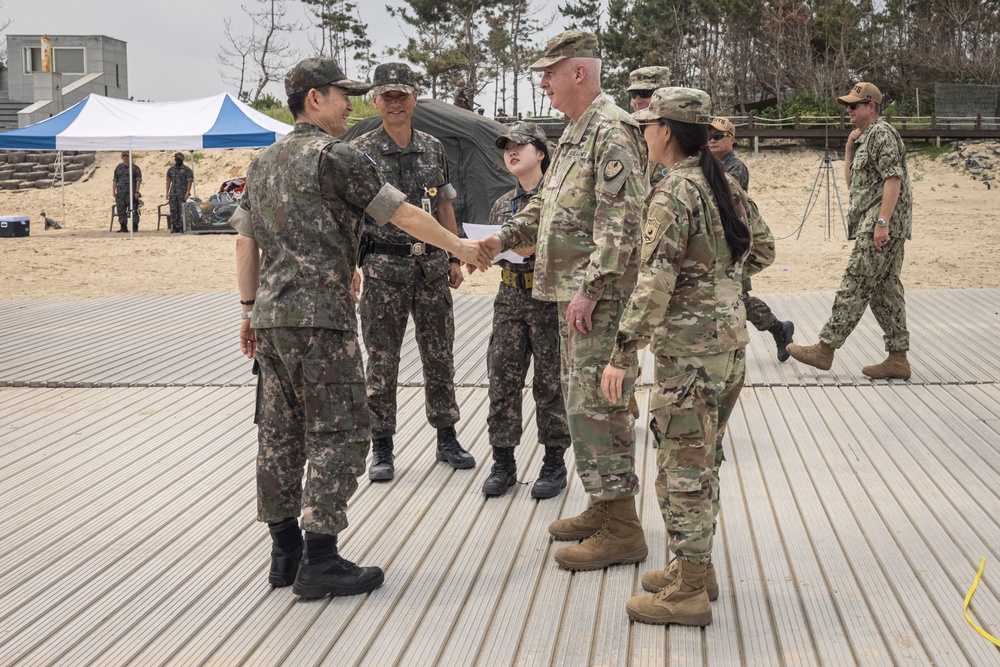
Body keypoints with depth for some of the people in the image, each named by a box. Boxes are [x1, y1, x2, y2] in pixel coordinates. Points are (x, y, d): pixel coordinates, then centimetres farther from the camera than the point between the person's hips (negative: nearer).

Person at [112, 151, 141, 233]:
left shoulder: (135, 168, 1)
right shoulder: (118, 168, 15)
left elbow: (138, 180, -4)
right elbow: (114, 180, 15)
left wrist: (137, 191, -12)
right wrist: (113, 191, 5)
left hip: (131, 193, -4)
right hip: (120, 193, 4)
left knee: (133, 211, -5)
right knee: (121, 211, 4)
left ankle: (135, 227, 1)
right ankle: (123, 227, 11)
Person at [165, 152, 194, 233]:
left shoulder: (187, 170, 0)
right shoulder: (170, 170, 14)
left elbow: (190, 181, -5)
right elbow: (168, 181, 15)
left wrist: (187, 192, -14)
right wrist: (167, 192, 6)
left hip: (182, 194, -4)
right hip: (173, 193, 4)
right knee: (173, 211, 2)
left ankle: (182, 227, -1)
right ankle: (174, 227, 5)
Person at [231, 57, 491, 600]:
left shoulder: (263, 162, 16)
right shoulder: (335, 155, -8)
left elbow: (245, 240, 16)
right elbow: (402, 214, -7)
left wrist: (250, 310, 20)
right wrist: (460, 247, 4)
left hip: (271, 316, 9)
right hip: (318, 316, -9)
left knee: (280, 434, 11)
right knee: (338, 434, -4)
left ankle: (285, 552, 18)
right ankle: (319, 561, -5)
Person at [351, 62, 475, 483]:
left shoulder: (433, 150, 9)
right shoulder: (361, 153, -4)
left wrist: (454, 259, 12)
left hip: (432, 266, 4)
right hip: (384, 269, -4)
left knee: (439, 354, 9)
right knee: (382, 360, 2)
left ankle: (447, 439, 20)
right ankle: (382, 449, 11)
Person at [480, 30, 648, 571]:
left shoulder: (611, 131, -15)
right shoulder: (575, 131, 17)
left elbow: (621, 221, -22)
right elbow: (548, 203, 28)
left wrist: (590, 290, -24)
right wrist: (504, 237, 17)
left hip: (599, 297, -11)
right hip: (572, 291, 11)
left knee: (595, 404, -9)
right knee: (581, 400, 15)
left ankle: (621, 530, -4)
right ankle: (603, 508, 26)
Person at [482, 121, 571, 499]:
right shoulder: (502, 204, 14)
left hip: (549, 297, -5)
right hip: (510, 297, 6)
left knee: (550, 382, 2)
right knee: (502, 380, 4)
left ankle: (555, 464, 12)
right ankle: (503, 462, 14)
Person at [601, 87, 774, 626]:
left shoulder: (674, 192, -16)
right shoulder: (724, 184, 10)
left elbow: (655, 282, -23)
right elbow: (762, 249, 20)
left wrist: (623, 353, -21)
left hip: (690, 346, -9)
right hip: (731, 337, 9)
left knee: (683, 465, -1)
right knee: (702, 459, 19)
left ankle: (688, 592, 6)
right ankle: (697, 566, 30)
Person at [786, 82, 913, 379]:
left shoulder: (882, 133, -9)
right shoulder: (865, 138, 22)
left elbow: (893, 179, -18)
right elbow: (852, 182, 25)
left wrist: (882, 221, -24)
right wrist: (849, 147, 14)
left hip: (881, 227, -11)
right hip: (875, 225, 11)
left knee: (854, 287, -9)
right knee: (885, 290, 9)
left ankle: (825, 349, -8)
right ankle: (898, 358, 10)